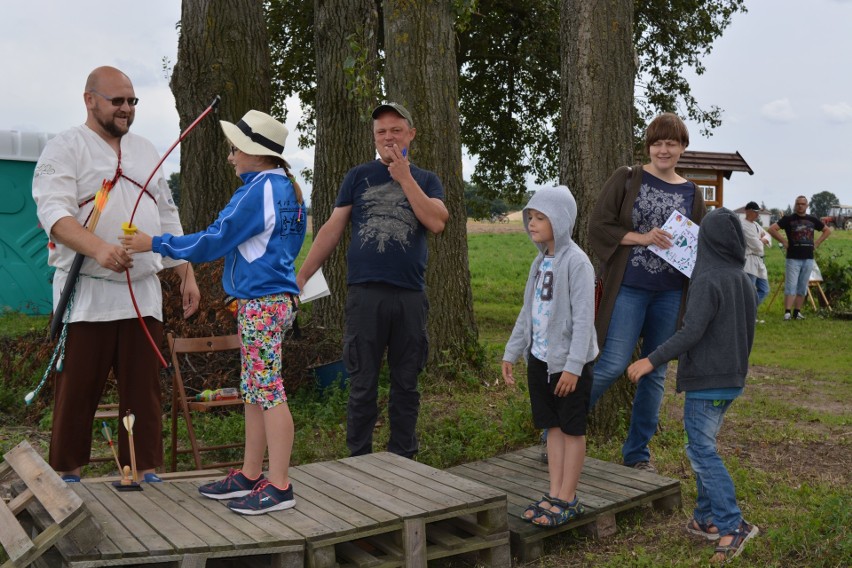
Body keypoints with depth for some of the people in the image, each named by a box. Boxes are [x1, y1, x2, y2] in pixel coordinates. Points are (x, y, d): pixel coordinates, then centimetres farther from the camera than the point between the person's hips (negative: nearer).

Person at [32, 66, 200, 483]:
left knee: (144, 388, 5)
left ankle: (146, 471, 14)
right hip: (86, 294, -4)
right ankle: (67, 473, 16)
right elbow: (54, 213, -16)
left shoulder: (146, 151, 18)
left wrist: (186, 273, 13)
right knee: (78, 390, 2)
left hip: (143, 292, 5)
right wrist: (98, 248, -34)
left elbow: (168, 219, 20)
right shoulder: (64, 148, -1)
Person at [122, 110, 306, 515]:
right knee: (254, 390, 14)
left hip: (261, 303, -10)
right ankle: (250, 476, 22)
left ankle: (279, 486, 1)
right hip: (271, 296, 10)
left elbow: (214, 241, -14)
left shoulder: (259, 191, -14)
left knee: (267, 391, -6)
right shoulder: (285, 188, 14)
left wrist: (155, 244, -7)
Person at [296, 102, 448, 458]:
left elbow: (437, 223, -8)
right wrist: (301, 276, 0)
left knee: (406, 386, 10)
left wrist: (403, 176, -7)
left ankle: (402, 460, 22)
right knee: (362, 386, 4)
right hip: (365, 294, -1)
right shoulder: (358, 177, 9)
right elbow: (333, 229, 6)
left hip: (410, 295, 1)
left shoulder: (426, 181, 11)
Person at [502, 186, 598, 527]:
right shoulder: (540, 262, 10)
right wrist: (512, 352, 14)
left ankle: (567, 499, 13)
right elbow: (528, 312, 16)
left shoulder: (576, 262, -15)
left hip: (570, 362, -7)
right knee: (553, 426, 13)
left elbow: (583, 317, -19)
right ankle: (555, 493, 21)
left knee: (572, 428, 4)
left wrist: (573, 365, -22)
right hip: (540, 358, 8)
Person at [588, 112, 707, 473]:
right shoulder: (626, 180, 0)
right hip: (629, 289, -4)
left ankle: (638, 451, 24)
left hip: (670, 295, 4)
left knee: (655, 373, 9)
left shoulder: (692, 195, 9)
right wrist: (642, 237, -16)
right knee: (613, 365, -11)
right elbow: (598, 227, -5)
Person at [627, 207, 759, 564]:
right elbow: (747, 334, 16)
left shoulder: (707, 281, -17)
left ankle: (733, 525, -4)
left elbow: (691, 332, -25)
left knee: (702, 452, -3)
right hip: (731, 380, 8)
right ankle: (707, 518, 21)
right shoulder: (745, 283, 9)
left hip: (705, 381, -8)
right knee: (702, 447, 16)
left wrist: (652, 360, -23)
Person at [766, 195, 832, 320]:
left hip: (808, 258, 4)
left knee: (802, 288, 8)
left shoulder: (813, 220, 11)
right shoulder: (788, 219, -2)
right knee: (791, 286, -9)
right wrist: (783, 241, -9)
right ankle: (787, 312, -12)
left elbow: (827, 231, 24)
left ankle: (797, 312, 14)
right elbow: (772, 229, -9)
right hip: (793, 258, -4)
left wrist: (817, 243, 11)